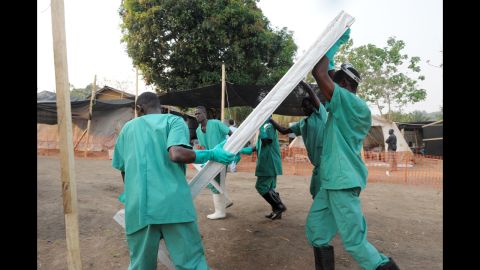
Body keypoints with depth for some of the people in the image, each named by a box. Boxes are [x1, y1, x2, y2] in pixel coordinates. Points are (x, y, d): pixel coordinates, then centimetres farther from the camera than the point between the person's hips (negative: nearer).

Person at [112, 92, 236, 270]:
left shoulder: (128, 128, 20)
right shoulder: (173, 120, 8)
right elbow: (176, 154, -12)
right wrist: (211, 154, 1)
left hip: (138, 207, 4)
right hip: (172, 202, -3)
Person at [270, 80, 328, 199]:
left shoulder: (320, 114, -3)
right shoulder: (302, 123, 17)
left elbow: (311, 91, -12)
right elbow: (283, 130, 22)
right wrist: (270, 120, 20)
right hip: (318, 161, 8)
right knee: (315, 191, 15)